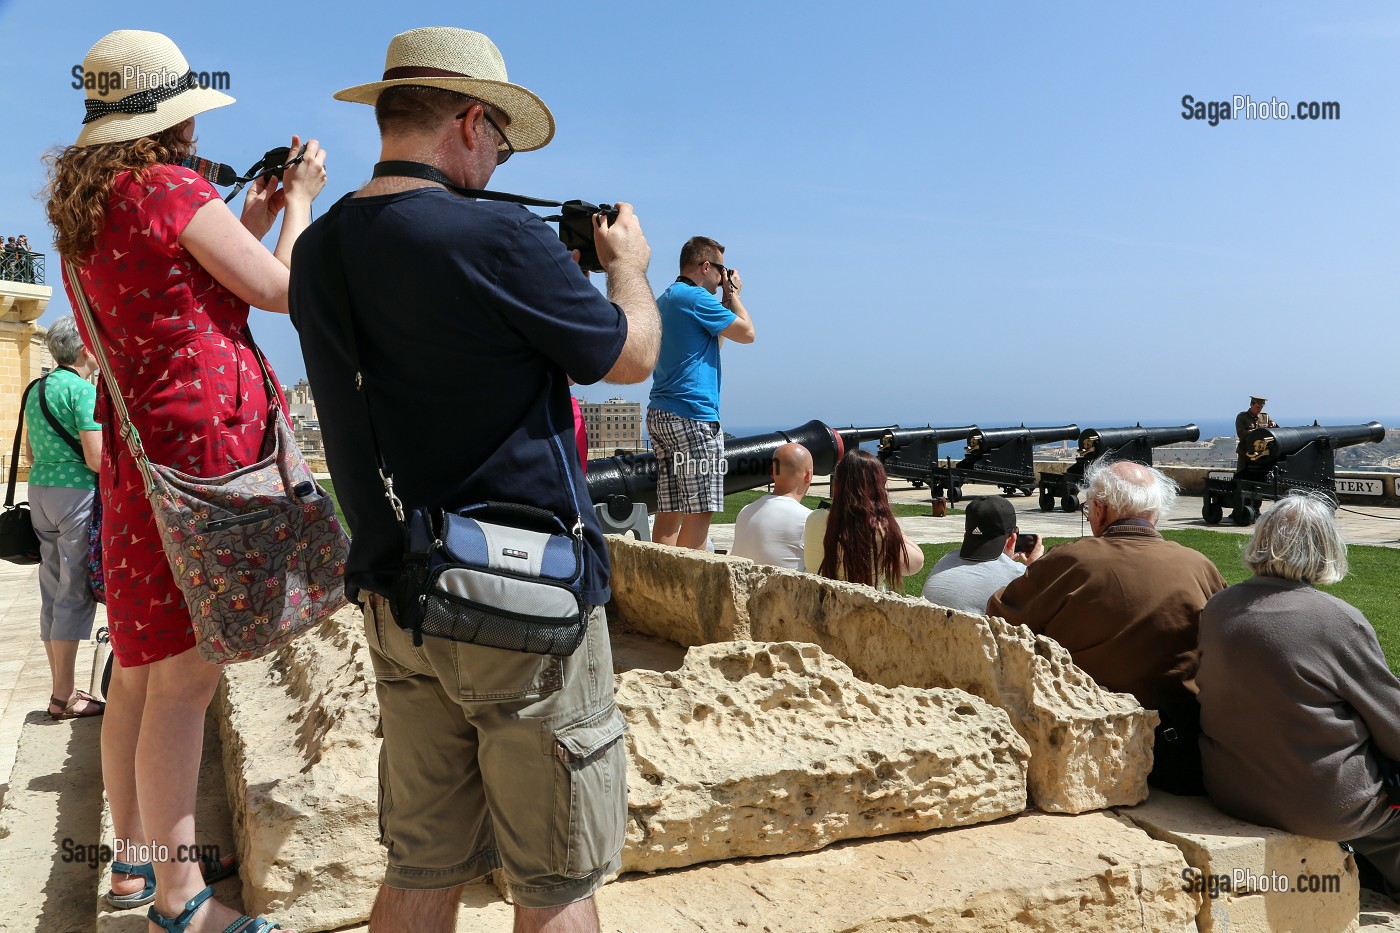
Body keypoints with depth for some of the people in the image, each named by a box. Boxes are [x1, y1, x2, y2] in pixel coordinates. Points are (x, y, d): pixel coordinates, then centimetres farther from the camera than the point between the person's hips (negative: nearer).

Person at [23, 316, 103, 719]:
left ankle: (61, 688, 19)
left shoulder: (37, 389, 14)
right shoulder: (84, 389, -12)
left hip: (40, 490, 9)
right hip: (77, 493, -9)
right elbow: (96, 459, -17)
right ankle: (64, 697, 2)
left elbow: (30, 451, 20)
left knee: (53, 592, 11)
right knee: (75, 594, -3)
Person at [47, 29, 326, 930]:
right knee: (185, 676, -5)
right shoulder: (172, 190, -10)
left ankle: (137, 855, 28)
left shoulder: (86, 206, 16)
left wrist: (250, 223, 22)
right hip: (203, 439, -9)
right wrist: (299, 202, 7)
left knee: (142, 669, 15)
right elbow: (281, 291, -8)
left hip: (135, 445, 9)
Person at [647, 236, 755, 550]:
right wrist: (733, 293, 9)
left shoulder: (665, 299, 21)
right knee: (700, 511, -8)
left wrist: (726, 297, 26)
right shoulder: (696, 297, -9)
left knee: (669, 510, 8)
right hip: (692, 416, -10)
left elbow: (713, 338, 30)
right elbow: (747, 333, -4)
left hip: (661, 415, 10)